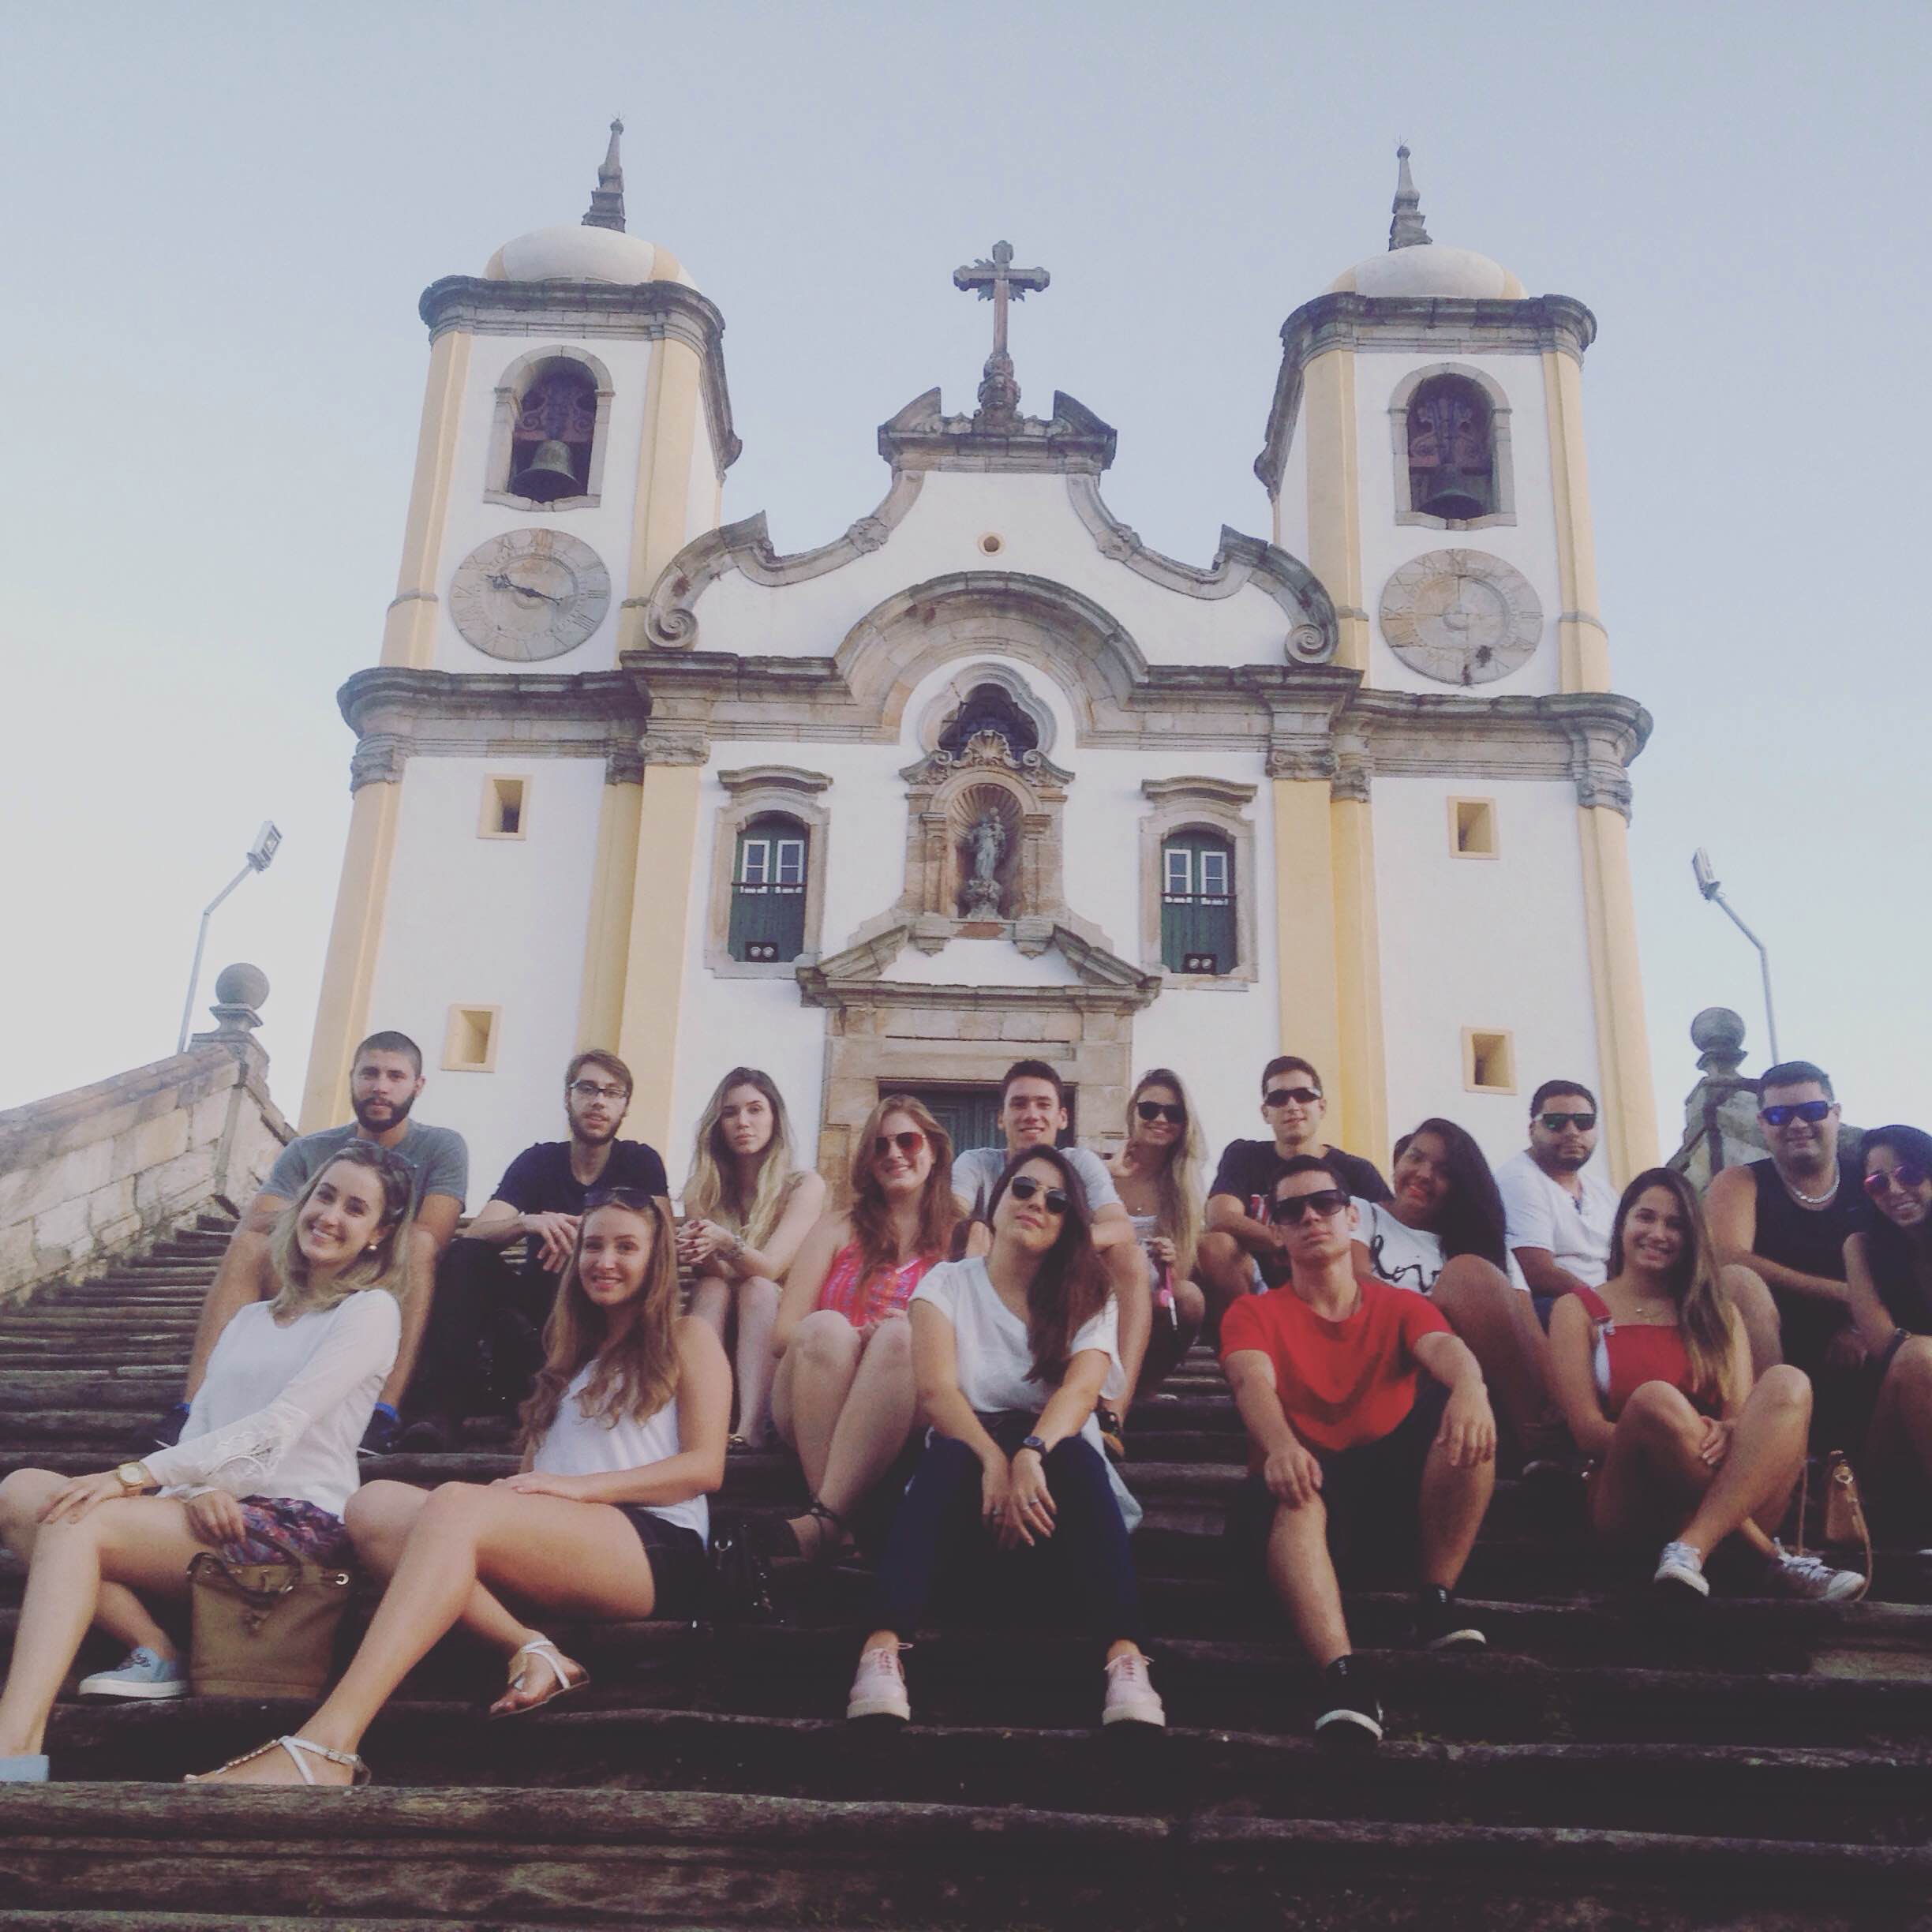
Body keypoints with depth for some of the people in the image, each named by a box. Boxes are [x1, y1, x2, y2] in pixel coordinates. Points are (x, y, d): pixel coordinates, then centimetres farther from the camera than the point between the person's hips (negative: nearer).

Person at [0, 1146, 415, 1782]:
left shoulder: (371, 1311, 1)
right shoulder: (248, 1319, 24)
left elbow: (280, 1424, -12)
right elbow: (198, 1428, 12)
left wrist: (134, 1476, -19)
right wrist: (196, 1491, -13)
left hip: (297, 1520, -7)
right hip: (217, 1512, 7)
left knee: (79, 1524, -26)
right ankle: (153, 1652, -17)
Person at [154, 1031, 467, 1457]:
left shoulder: (442, 1147, -1)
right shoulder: (308, 1151, 7)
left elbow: (431, 1239, -17)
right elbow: (252, 1224, -8)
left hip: (400, 1302, -3)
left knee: (419, 1243, -30)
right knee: (247, 1245, -19)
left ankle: (385, 1412, -42)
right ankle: (194, 1407, -30)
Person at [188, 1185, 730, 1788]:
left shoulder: (688, 1338, 13)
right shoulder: (575, 1346, 31)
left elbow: (704, 1467, 1)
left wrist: (579, 1486, -10)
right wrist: (517, 1490, -2)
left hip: (656, 1549, -7)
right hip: (554, 1546, 7)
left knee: (455, 1504, -33)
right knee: (375, 1506, -17)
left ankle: (324, 1751, -47)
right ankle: (532, 1651, -31)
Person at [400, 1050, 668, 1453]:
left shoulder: (641, 1162, 2)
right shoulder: (538, 1161, 4)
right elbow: (476, 1234, -11)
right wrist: (528, 1223, -34)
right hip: (538, 1298, 3)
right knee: (466, 1255, -25)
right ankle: (442, 1401, -33)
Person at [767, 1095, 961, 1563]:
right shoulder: (838, 1230, 18)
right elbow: (783, 1332, 7)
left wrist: (901, 1337, -16)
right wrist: (853, 1338, -14)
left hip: (906, 1415, -1)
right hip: (809, 1417, 1)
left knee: (898, 1336, -32)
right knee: (824, 1327, -30)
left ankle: (824, 1521, -42)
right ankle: (839, 1526, -38)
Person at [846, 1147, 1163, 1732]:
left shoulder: (1089, 1300, 5)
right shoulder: (947, 1283, 4)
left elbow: (1080, 1389, -16)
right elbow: (934, 1388, -13)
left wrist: (1031, 1454, -38)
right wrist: (994, 1461, -33)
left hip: (1051, 1475, 0)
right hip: (966, 1479, 0)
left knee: (1074, 1455, -33)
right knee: (949, 1456, -34)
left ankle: (1127, 1658, -49)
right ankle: (881, 1648, -50)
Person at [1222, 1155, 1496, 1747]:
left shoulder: (1401, 1306, 13)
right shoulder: (1254, 1313, 9)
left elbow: (1444, 1348, -11)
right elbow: (1253, 1383, -14)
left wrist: (1469, 1384, -39)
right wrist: (1282, 1446, -39)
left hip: (1393, 1482, 2)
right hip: (1306, 1486, -2)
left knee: (1462, 1411, -24)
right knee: (1295, 1491, -38)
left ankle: (1437, 1600, -18)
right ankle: (1342, 1674, -53)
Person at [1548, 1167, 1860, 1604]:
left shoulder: (1715, 1311, 20)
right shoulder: (1578, 1310, 10)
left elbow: (1744, 1414, 5)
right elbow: (1587, 1430, -3)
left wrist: (1726, 1434, -21)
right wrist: (1675, 1435, -21)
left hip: (1738, 1498, 3)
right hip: (1631, 1502, -3)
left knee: (1788, 1383, -24)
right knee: (1655, 1398, -34)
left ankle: (1693, 1549, -37)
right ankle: (1768, 1556, -27)